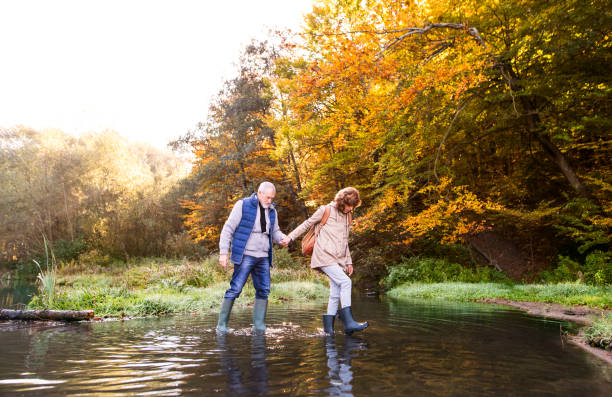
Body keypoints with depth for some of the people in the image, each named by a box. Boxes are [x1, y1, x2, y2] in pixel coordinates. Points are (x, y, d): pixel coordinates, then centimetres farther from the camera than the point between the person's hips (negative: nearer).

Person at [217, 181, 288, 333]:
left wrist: (282, 238, -3)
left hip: (263, 258, 6)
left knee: (263, 291, 4)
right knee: (235, 289, -8)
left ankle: (259, 324, 11)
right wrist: (223, 252, -12)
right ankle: (222, 323, 1)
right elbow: (228, 228, -6)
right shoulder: (243, 205, -5)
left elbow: (275, 232, 21)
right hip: (245, 256, -6)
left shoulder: (272, 211, 12)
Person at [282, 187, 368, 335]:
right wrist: (291, 237, 4)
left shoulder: (347, 217, 18)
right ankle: (349, 322, -20)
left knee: (335, 293, 4)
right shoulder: (326, 210, -2)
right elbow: (307, 224, 6)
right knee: (345, 282, -20)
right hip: (324, 256, -7)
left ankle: (328, 326, 12)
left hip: (338, 259, 7)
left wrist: (348, 261, 21)